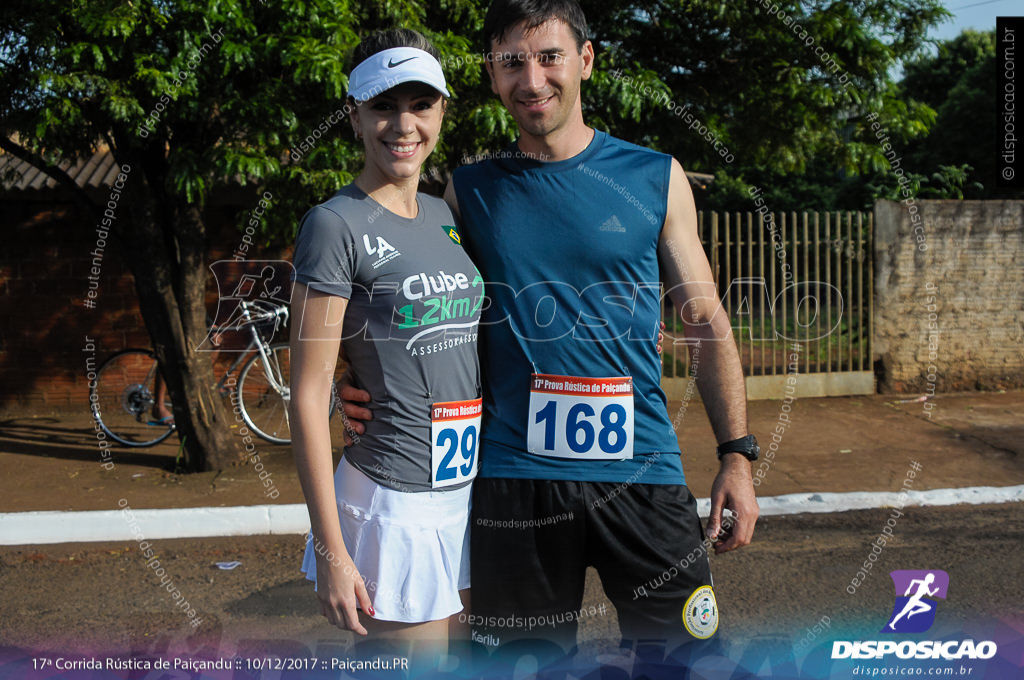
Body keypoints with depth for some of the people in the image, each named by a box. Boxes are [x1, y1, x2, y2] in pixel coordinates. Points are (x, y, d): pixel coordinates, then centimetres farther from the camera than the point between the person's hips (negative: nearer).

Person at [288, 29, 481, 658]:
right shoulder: (336, 224, -12)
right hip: (393, 504, -7)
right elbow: (309, 396, -14)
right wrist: (330, 550, -15)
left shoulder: (444, 214, 10)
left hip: (465, 489, 7)